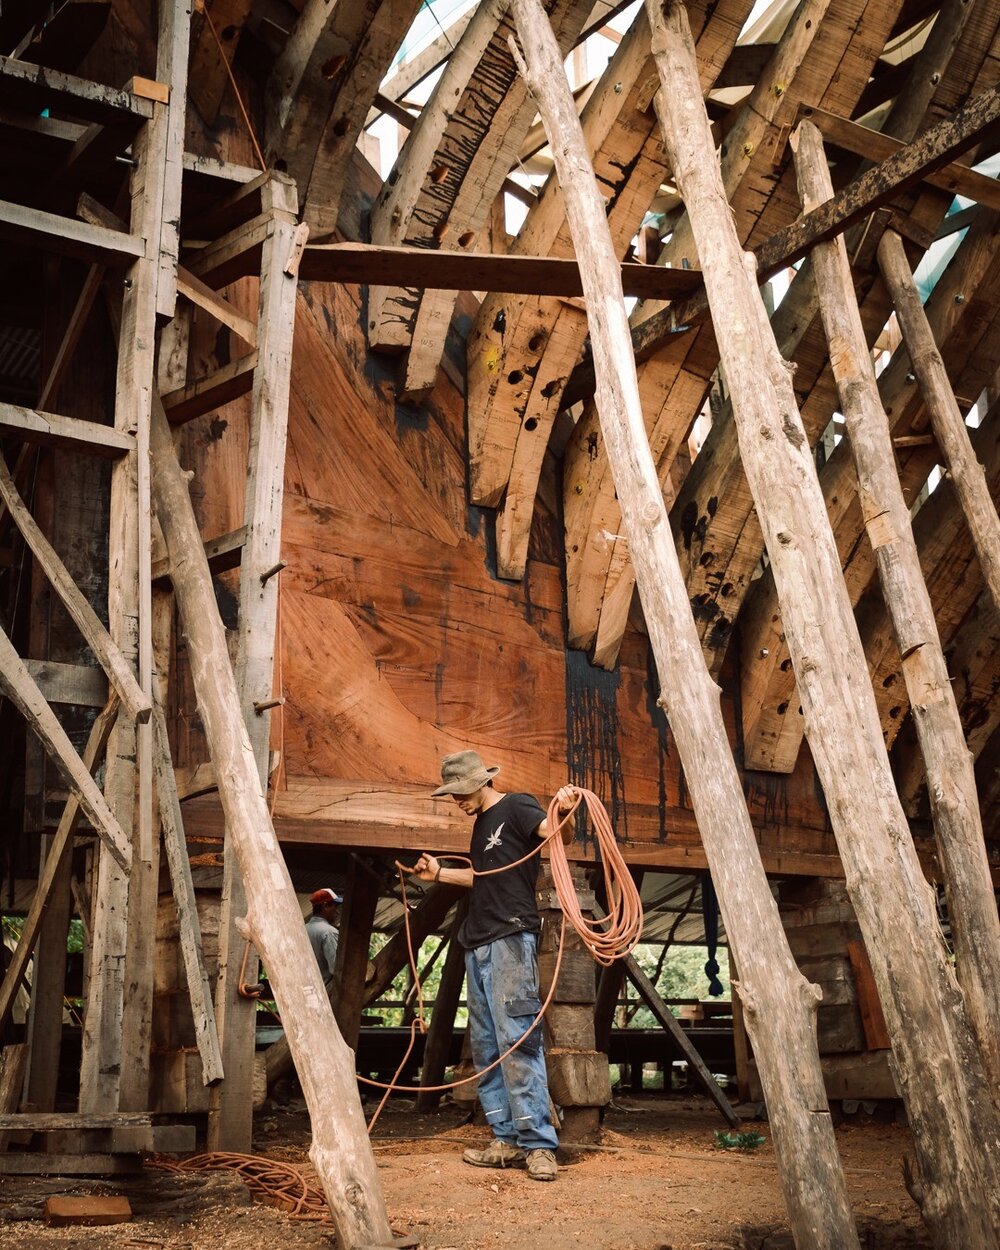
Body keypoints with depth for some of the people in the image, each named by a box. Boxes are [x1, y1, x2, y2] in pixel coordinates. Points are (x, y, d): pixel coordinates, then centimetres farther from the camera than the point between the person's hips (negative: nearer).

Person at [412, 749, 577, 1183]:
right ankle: (507, 1141, 11)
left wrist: (565, 814, -43)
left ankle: (539, 1144, -12)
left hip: (511, 938, -10)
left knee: (516, 1038, -14)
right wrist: (439, 874, 27)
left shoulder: (516, 807, -5)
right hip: (478, 944, 10)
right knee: (486, 1045, 7)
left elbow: (557, 835, -22)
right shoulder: (481, 823, 21)